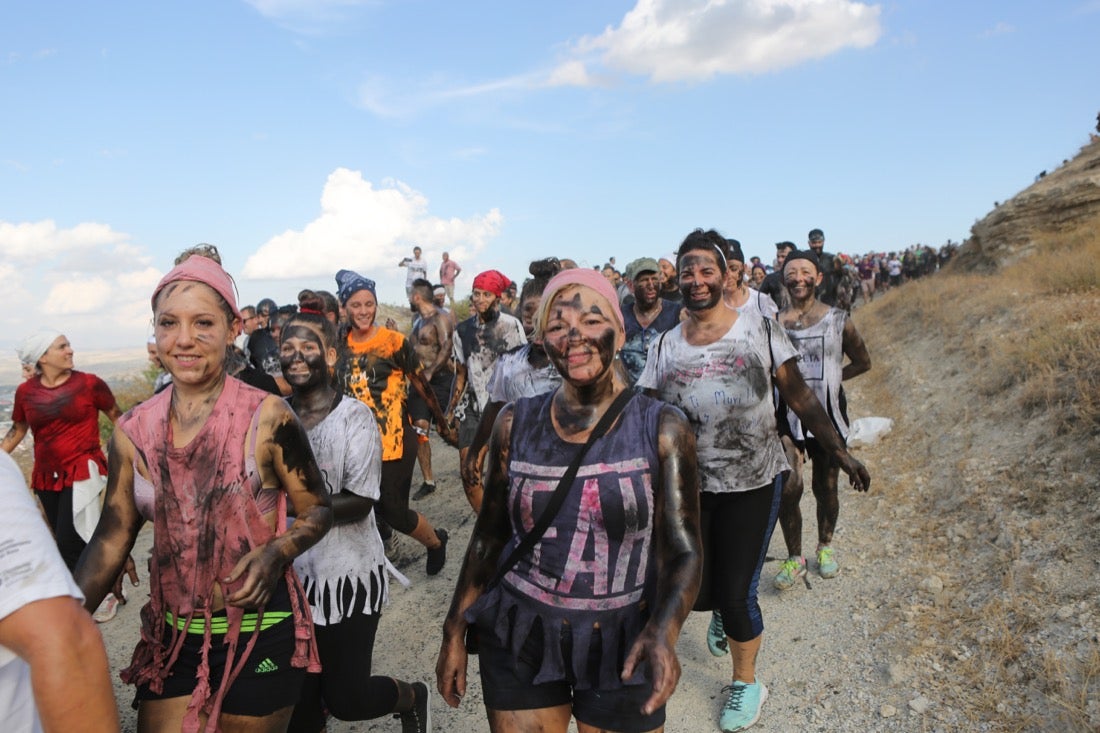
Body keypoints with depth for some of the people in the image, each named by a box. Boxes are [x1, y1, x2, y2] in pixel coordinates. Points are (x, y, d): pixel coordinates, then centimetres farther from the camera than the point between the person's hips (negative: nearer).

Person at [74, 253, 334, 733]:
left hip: (261, 634, -3)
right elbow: (111, 540, 5)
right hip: (170, 639, 4)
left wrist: (276, 553, -22)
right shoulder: (134, 431, -1)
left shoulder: (266, 418, -13)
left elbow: (317, 510, -4)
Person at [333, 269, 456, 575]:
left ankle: (436, 541, 28)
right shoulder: (341, 345, 5)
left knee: (393, 511, -1)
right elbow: (336, 389, 15)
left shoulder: (394, 342, -9)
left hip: (393, 441, -5)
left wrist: (442, 424, 5)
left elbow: (422, 386, -2)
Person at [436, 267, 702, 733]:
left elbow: (683, 551, -13)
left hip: (623, 645, -1)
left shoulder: (661, 428, -10)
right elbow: (489, 534, 5)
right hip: (517, 638, 2)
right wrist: (454, 632, 4)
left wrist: (662, 633, -30)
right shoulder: (516, 423, -4)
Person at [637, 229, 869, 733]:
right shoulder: (665, 346, 0)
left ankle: (747, 683, 32)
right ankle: (721, 610, 48)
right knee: (695, 591, 7)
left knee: (737, 595, 1)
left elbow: (800, 398, -2)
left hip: (753, 483, -2)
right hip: (689, 486, 2)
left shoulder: (760, 330, -6)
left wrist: (840, 452, -5)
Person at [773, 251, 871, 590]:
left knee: (825, 488, 13)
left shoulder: (838, 320, -1)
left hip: (829, 414, 1)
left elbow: (862, 362, 10)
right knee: (788, 489, -8)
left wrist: (827, 379, 1)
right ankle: (794, 557, 12)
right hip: (787, 413, -1)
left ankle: (825, 546, 39)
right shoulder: (773, 323, -3)